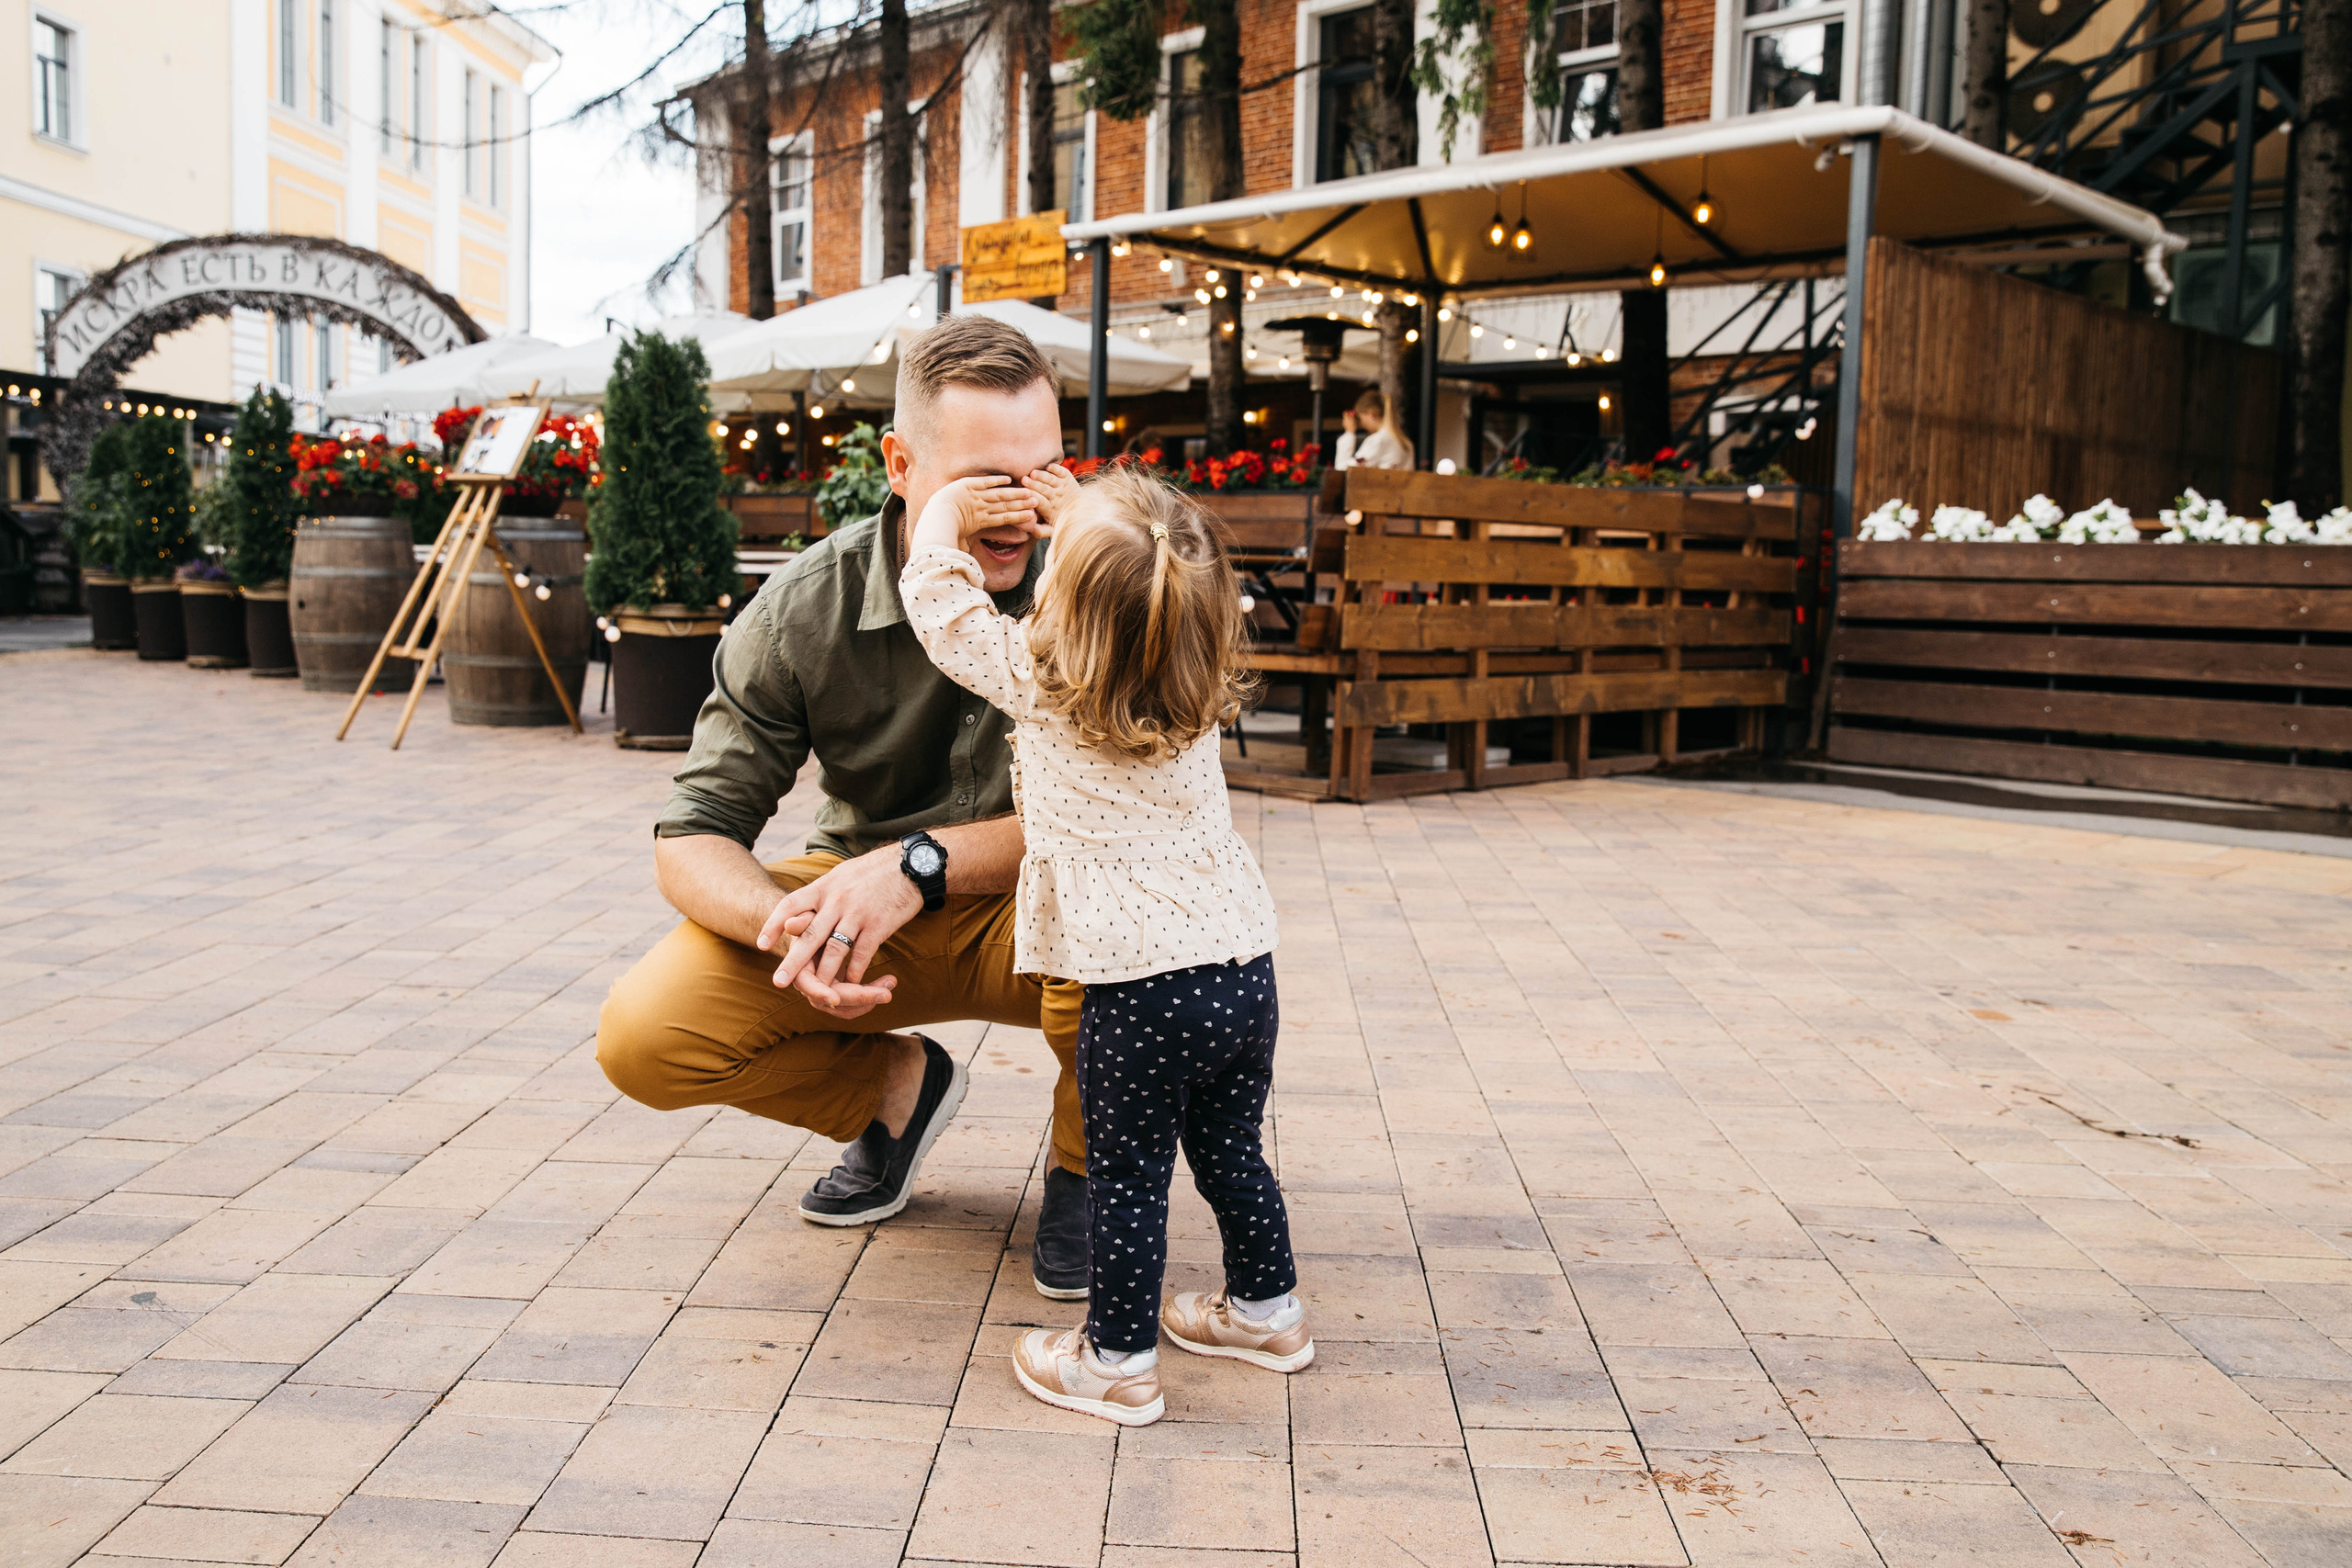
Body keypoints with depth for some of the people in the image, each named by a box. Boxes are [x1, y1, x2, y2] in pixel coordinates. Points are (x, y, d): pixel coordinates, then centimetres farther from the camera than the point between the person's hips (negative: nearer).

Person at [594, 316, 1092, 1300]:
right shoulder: (804, 612, -15)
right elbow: (692, 837, -11)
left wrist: (922, 862, -35)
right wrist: (791, 923, -34)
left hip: (1030, 917, -1)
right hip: (861, 906, 2)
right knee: (640, 1037, -18)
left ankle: (1083, 1158, -4)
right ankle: (896, 1085, 11)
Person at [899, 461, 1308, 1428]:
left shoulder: (1037, 681, -11)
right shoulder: (1200, 686, 3)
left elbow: (934, 589, 2)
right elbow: (1151, 600, 26)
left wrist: (948, 509, 18)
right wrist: (1076, 518, 22)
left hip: (1142, 985, -6)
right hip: (1244, 961, 6)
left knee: (1127, 1178, 8)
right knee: (1231, 1151, 23)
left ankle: (1119, 1360, 20)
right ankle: (1266, 1310, 38)